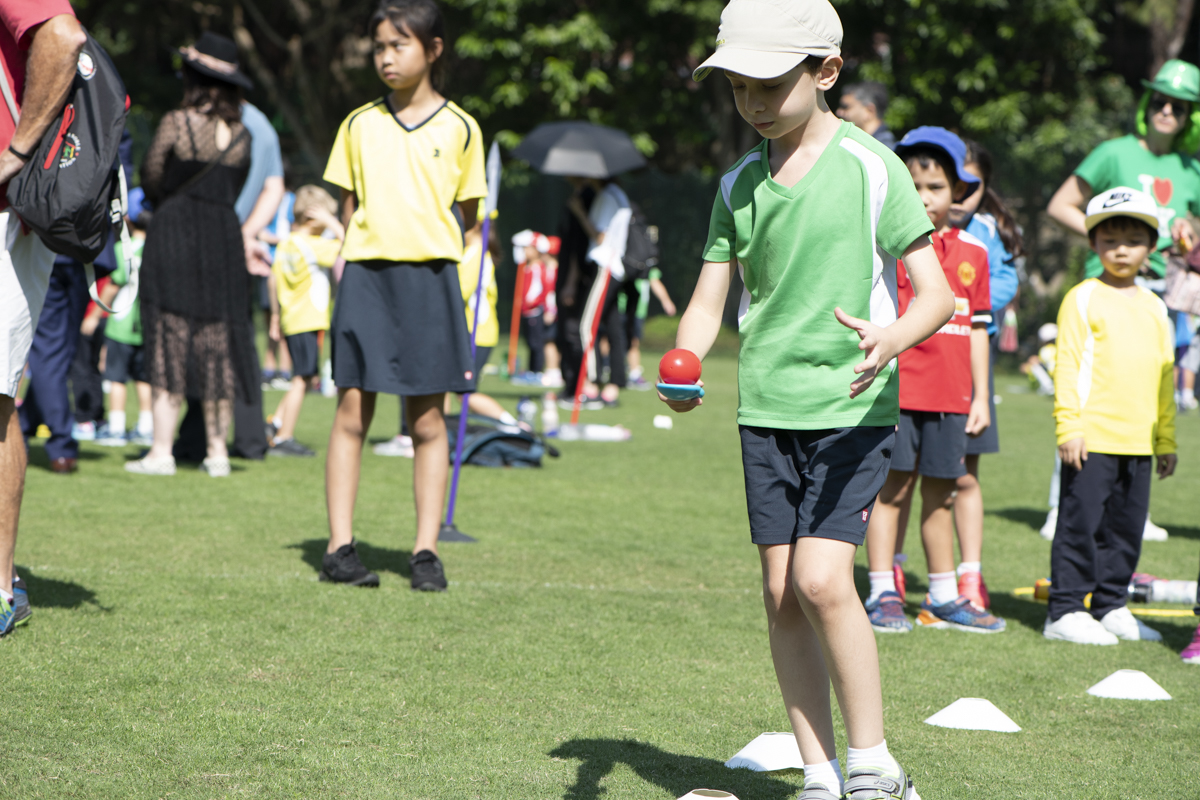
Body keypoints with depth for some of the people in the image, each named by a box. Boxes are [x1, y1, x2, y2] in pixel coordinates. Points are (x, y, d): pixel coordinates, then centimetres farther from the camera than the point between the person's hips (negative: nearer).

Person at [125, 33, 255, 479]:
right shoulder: (241, 135, 3)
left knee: (169, 341, -1)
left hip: (175, 231, -4)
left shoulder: (176, 124, -9)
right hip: (224, 237, 4)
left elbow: (150, 178, 1)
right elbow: (235, 189, 11)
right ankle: (217, 450, 9)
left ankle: (161, 450, -4)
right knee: (218, 345, 8)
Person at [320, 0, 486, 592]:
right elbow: (350, 206, 13)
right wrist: (354, 256, 2)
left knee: (428, 420, 2)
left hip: (429, 277, -1)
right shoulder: (359, 125, 8)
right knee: (352, 412, -2)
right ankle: (339, 547, 2)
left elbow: (465, 213, 10)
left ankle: (426, 552, 7)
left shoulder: (459, 129, 5)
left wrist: (428, 244, -1)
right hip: (366, 276, 1)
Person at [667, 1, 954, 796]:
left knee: (822, 579, -16)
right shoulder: (740, 184, 7)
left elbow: (937, 293, -10)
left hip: (852, 408, -5)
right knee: (781, 593, 4)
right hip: (765, 408, 5)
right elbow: (708, 301, 9)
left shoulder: (872, 168, -8)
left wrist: (892, 337, -31)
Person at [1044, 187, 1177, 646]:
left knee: (1126, 529, 10)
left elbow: (1164, 376, 20)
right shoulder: (1083, 299, -3)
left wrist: (1166, 440, 19)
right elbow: (1067, 365, -7)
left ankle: (1110, 607, 20)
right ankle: (1065, 612, 0)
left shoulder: (1155, 308, 15)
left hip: (1139, 442, 6)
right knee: (1080, 525, -5)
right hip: (1092, 439, -6)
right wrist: (1068, 426, -14)